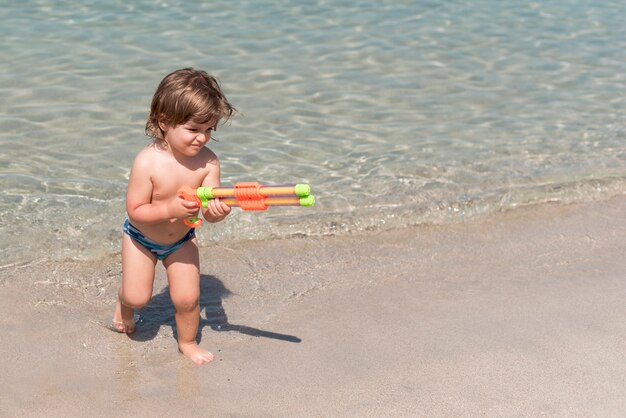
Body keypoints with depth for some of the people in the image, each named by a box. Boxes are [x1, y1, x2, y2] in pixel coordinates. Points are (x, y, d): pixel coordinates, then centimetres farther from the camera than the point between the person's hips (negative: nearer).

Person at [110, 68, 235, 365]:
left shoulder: (208, 162, -22)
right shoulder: (148, 162, -31)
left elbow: (209, 212, -22)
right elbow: (135, 211, -27)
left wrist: (218, 210, -45)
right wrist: (170, 209, -41)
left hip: (181, 240, 2)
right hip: (141, 238, -2)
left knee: (188, 298, 1)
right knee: (137, 296, 4)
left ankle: (188, 342, 30)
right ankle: (124, 301, 43)